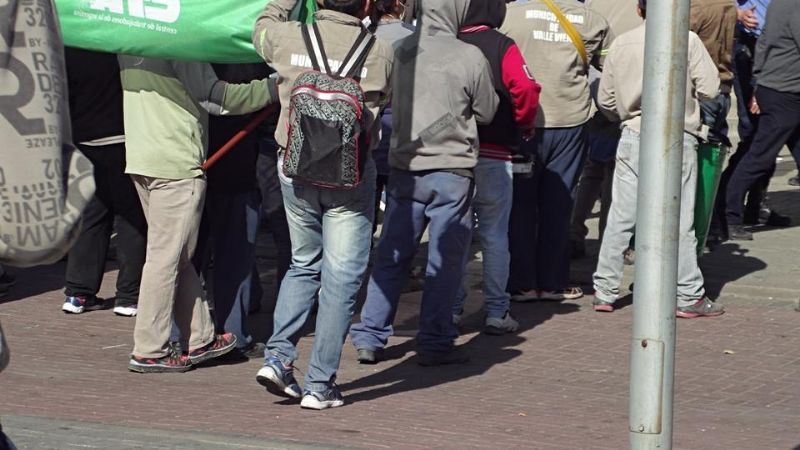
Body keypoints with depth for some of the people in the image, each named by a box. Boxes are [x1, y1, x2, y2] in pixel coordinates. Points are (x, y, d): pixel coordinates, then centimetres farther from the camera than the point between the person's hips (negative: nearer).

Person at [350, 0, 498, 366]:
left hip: (404, 166, 4)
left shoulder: (401, 51, -3)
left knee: (391, 255, 12)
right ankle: (434, 342, 8)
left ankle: (369, 337, 12)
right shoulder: (470, 57, -11)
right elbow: (487, 112, 2)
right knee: (445, 260, 5)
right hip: (451, 171, -3)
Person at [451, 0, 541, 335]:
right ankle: (497, 313, 7)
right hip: (493, 155, -2)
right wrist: (524, 125, 0)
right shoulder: (502, 47, -8)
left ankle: (451, 310, 12)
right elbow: (526, 88, -18)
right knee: (495, 235, 6)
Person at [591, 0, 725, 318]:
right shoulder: (687, 41, -9)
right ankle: (689, 296, 6)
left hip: (632, 138, 3)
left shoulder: (621, 44, 2)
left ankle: (604, 292, 12)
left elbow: (605, 100, 9)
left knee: (620, 218, 9)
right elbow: (710, 89, -8)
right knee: (680, 221, 2)